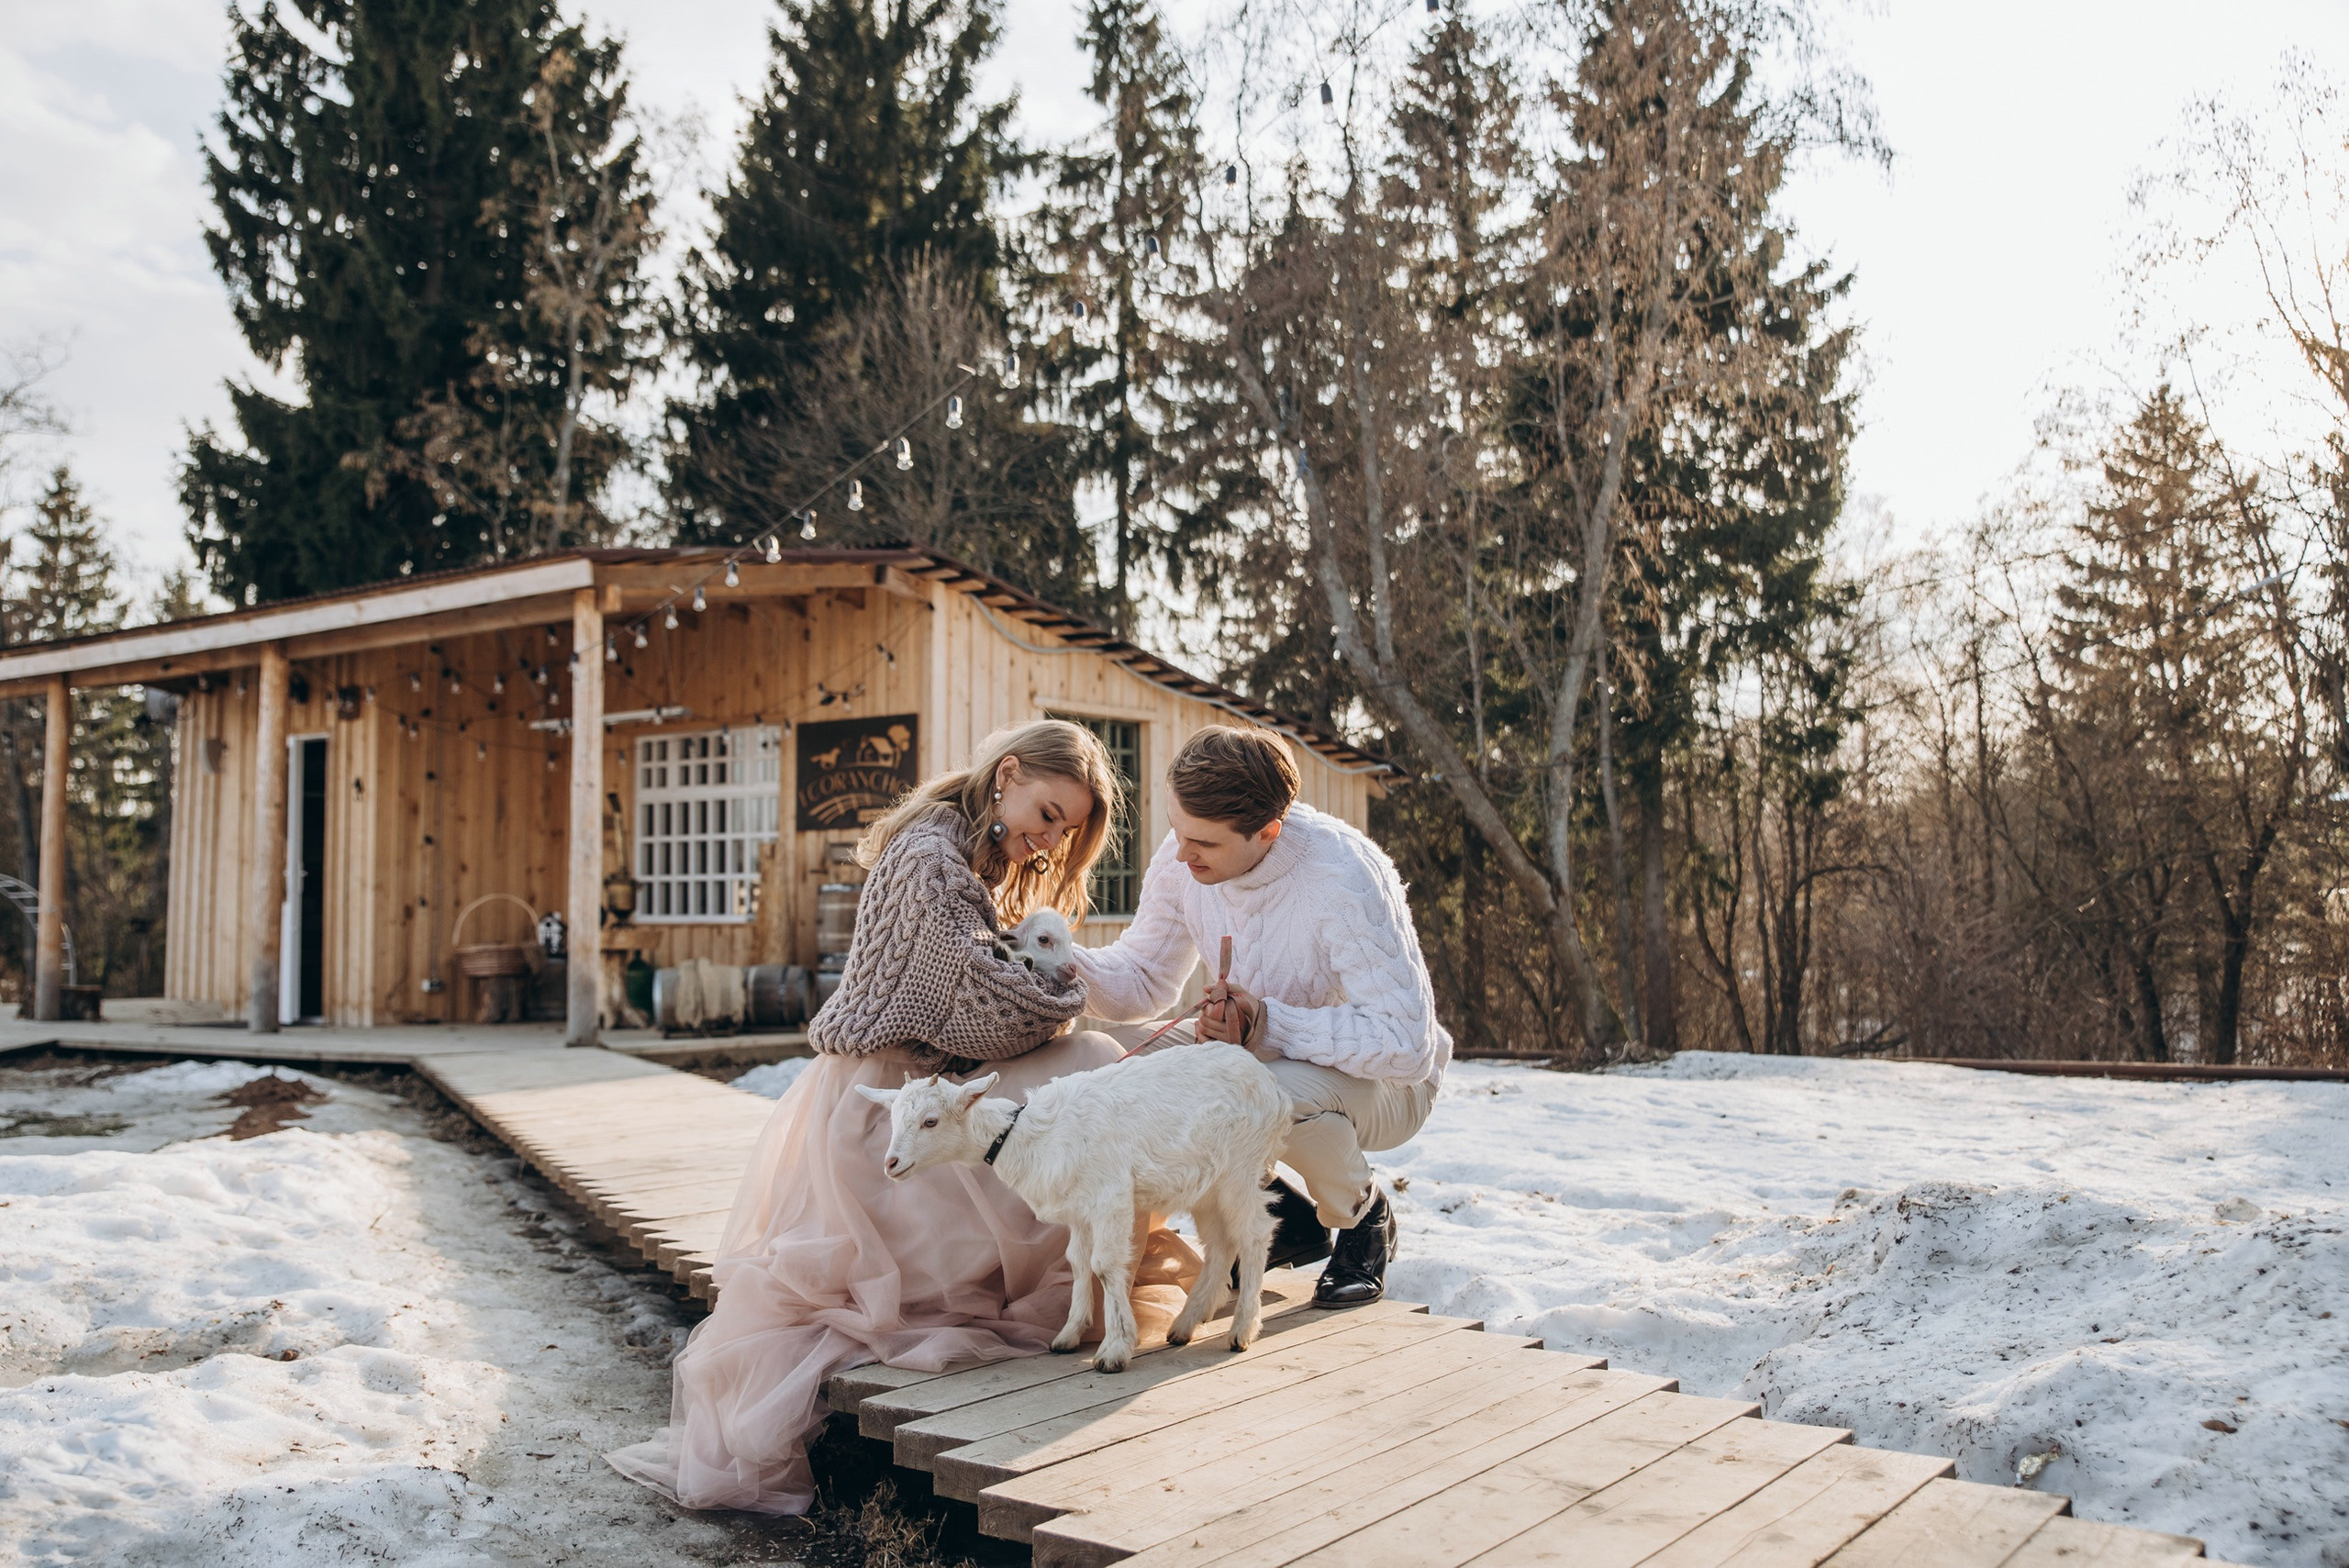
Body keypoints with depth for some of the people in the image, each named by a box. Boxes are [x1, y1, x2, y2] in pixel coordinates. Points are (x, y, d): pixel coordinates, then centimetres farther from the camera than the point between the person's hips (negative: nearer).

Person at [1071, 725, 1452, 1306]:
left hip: (1385, 1079, -6)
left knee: (1281, 1095, -38)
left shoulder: (1344, 877, -32)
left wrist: (1265, 1023, -40)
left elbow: (1407, 1045, -34)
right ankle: (1281, 1216, 6)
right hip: (1266, 1054, 6)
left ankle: (1363, 1215, -2)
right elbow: (1144, 981, -2)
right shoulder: (1181, 857, -13)